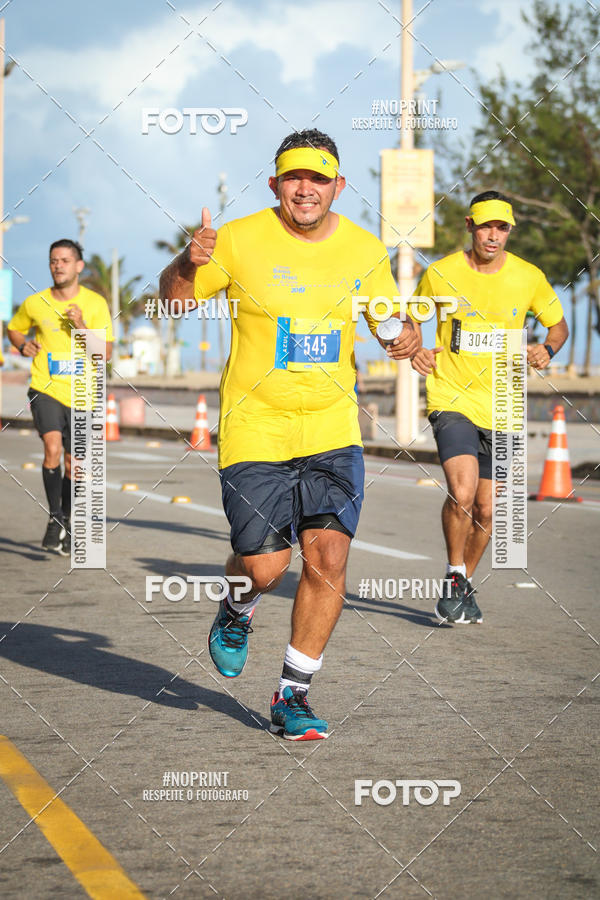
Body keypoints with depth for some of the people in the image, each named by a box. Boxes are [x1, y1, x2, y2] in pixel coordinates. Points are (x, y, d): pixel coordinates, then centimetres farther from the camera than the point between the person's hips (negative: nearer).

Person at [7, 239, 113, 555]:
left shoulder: (95, 304, -3)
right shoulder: (35, 303, 1)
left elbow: (106, 353, -7)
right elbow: (13, 328, 21)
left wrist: (82, 327, -21)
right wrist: (23, 345, 0)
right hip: (45, 389, -1)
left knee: (73, 463, 8)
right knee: (53, 448, -23)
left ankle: (67, 525, 26)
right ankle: (55, 517, -11)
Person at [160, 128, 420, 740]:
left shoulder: (364, 251, 3)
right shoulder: (239, 240, -5)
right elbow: (174, 299, 4)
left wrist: (408, 336, -10)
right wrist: (189, 263, -19)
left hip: (332, 430, 2)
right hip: (254, 430, -2)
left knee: (328, 558, -8)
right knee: (264, 566, -7)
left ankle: (291, 696, 8)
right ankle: (236, 610, 32)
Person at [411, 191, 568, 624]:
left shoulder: (529, 278, -1)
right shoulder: (441, 273, -4)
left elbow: (559, 325, 15)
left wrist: (547, 350, -7)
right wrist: (415, 350, -7)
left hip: (501, 409, 2)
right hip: (452, 398, -2)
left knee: (486, 510, 7)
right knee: (462, 491, -22)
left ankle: (465, 584, 32)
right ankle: (454, 578, -1)